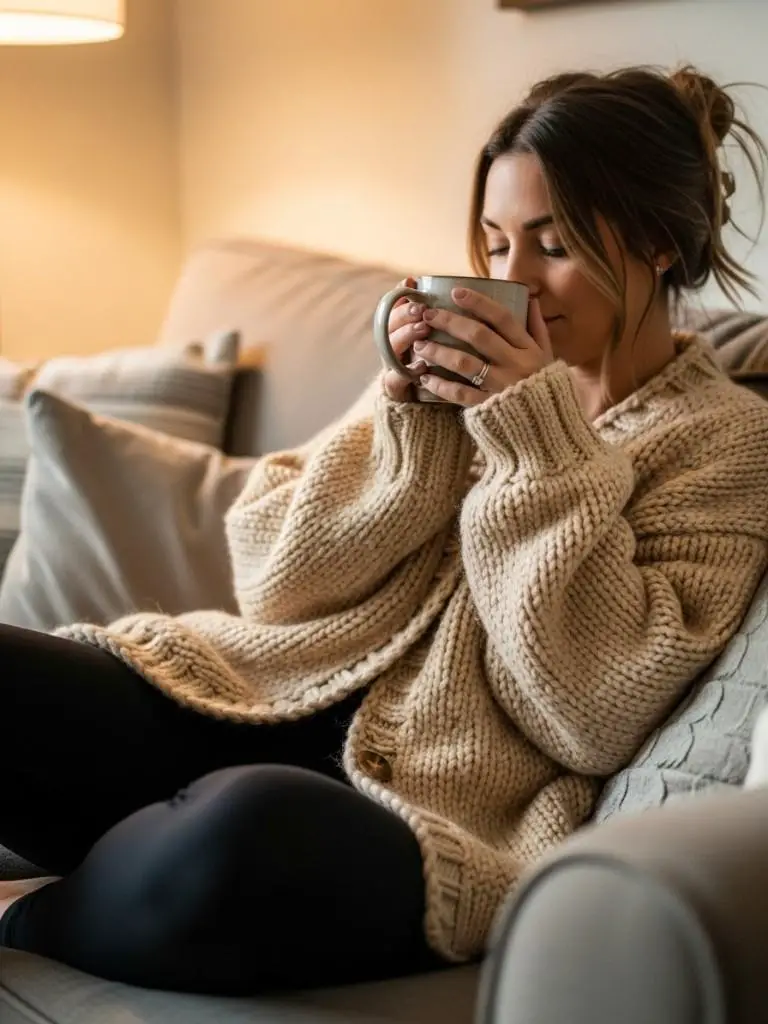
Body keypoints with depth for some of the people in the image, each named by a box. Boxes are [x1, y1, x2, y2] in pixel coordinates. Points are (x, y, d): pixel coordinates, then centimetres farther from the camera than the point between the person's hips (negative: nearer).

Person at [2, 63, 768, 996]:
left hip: (440, 804, -4)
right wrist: (410, 420, -6)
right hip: (267, 703, 4)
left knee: (253, 828, -37)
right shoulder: (469, 372, 14)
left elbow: (595, 716, -10)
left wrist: (540, 439, -12)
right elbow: (274, 577, 8)